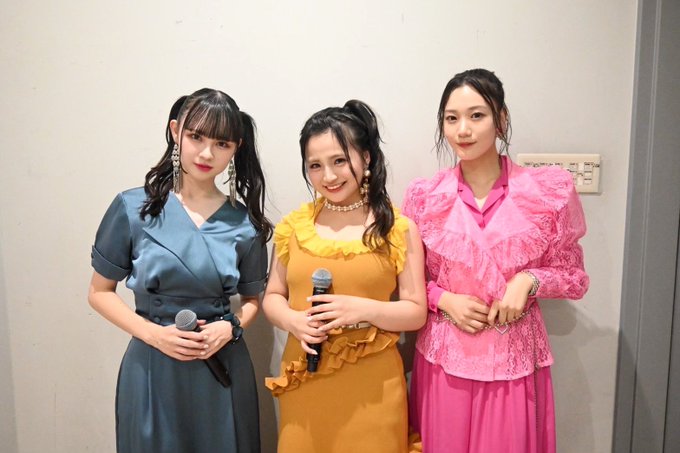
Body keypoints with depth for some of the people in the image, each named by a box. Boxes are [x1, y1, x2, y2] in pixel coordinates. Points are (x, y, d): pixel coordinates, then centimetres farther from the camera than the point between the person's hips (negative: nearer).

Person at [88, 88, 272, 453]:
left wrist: (230, 327, -11)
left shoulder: (244, 224, -3)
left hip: (222, 367, 2)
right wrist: (154, 333, -13)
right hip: (152, 368, -1)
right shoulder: (133, 208, -8)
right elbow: (100, 292, 0)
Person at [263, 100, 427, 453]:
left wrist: (364, 309, -19)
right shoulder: (293, 225, 3)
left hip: (372, 387, -2)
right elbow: (272, 296, 10)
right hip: (305, 384, 2)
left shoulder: (397, 227, -4)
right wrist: (293, 321, -10)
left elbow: (416, 312, -3)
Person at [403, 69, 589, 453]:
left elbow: (575, 277, 3)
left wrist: (528, 281, -15)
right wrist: (443, 299, -11)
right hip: (444, 361, 1)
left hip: (514, 362, 0)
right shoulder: (425, 196, -3)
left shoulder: (548, 191, -6)